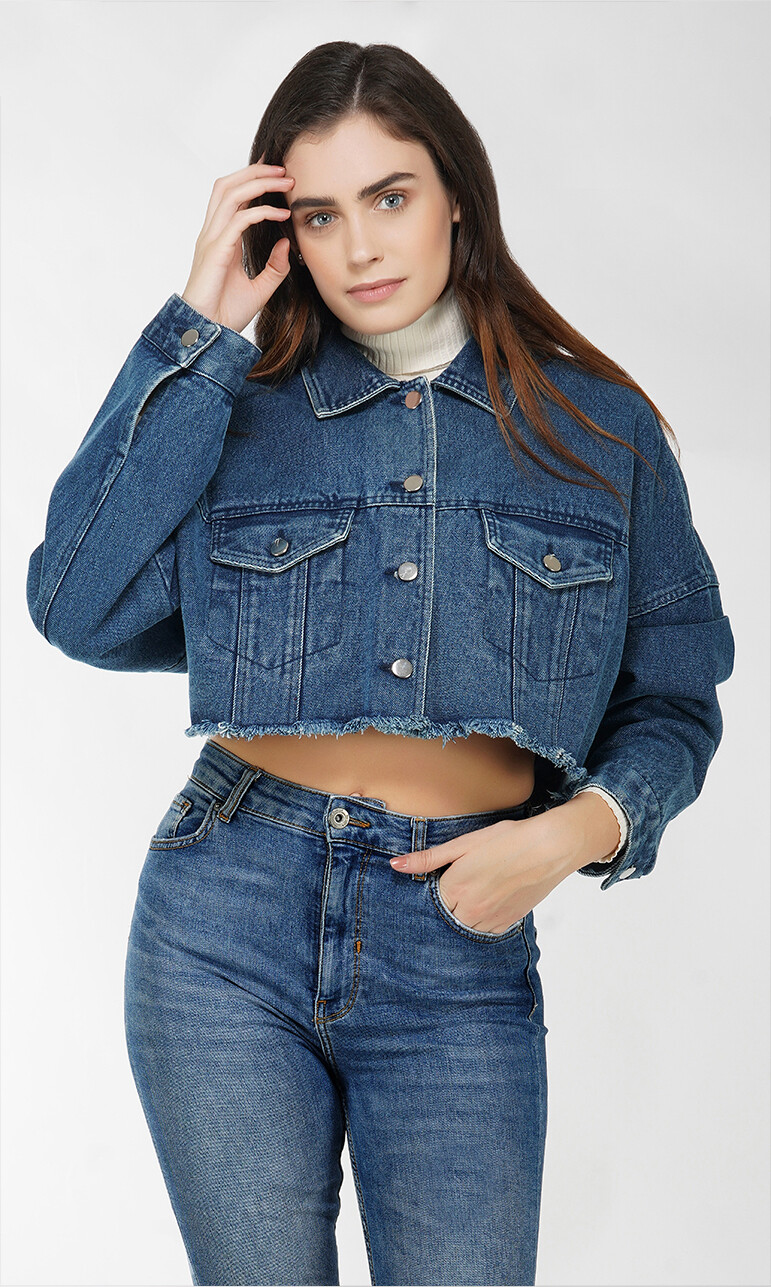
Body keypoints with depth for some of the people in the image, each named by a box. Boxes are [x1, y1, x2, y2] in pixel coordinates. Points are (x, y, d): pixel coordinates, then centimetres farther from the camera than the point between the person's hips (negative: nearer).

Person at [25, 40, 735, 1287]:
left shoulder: (601, 428, 4)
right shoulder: (240, 409, 5)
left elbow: (671, 700, 9)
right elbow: (80, 607, -11)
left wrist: (575, 830, -12)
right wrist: (200, 334, -8)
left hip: (461, 951, 0)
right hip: (229, 921, 1)